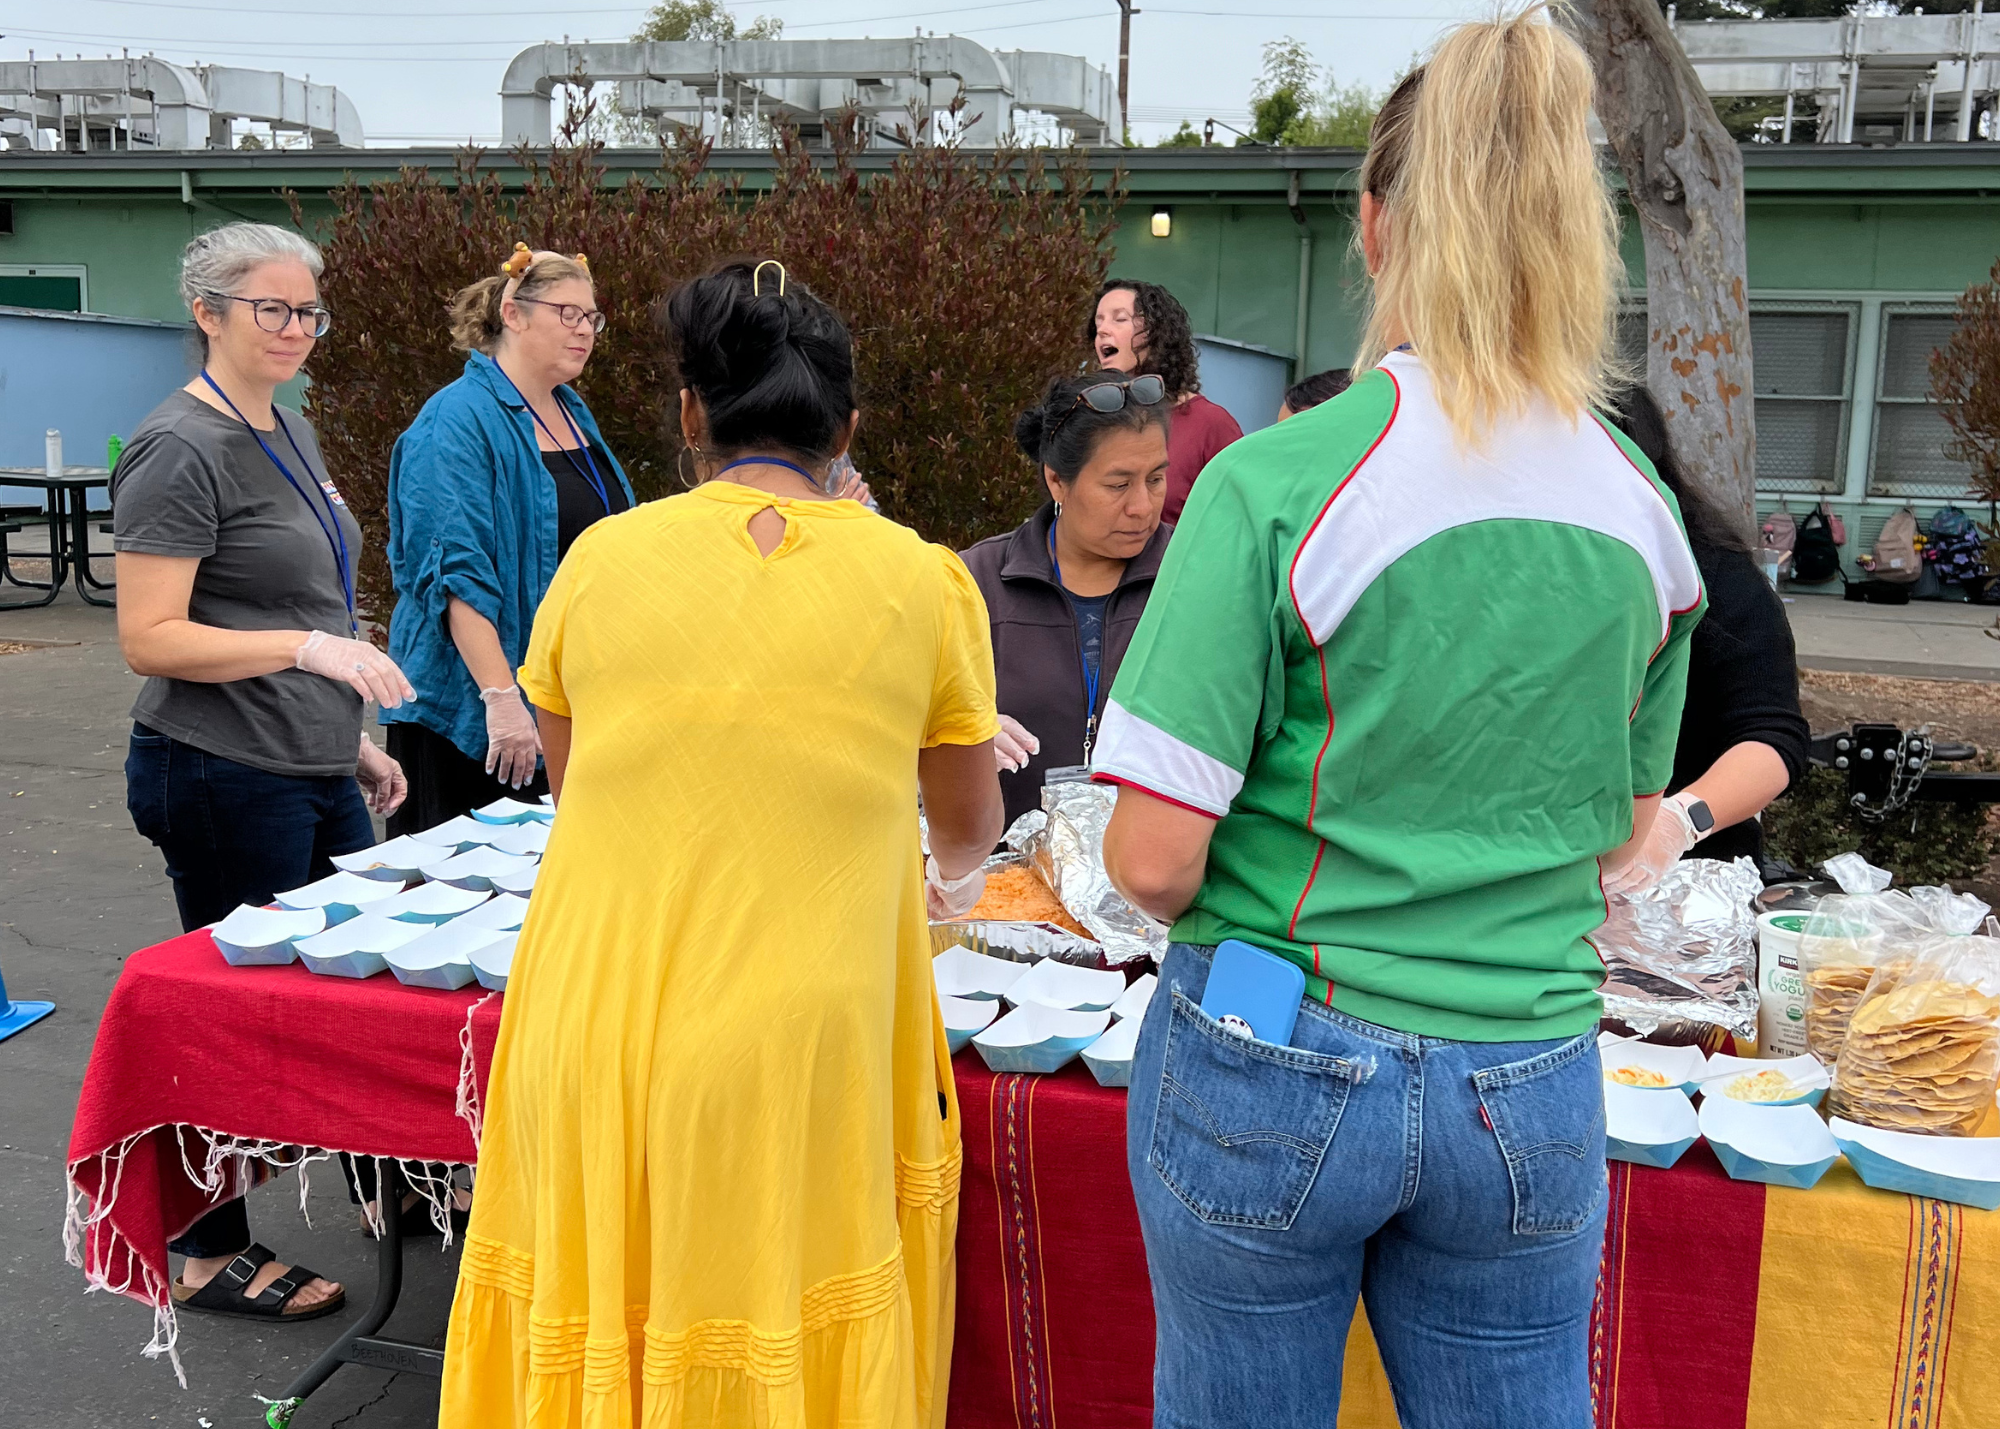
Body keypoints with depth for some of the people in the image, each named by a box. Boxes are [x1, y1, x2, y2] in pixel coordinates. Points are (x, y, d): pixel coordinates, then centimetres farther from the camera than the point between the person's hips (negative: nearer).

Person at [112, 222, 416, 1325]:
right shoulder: (184, 449, -15)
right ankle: (210, 1254, 20)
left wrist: (353, 736, 19)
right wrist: (308, 647, -27)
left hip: (316, 772, 9)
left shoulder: (289, 430, 13)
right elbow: (150, 638, -20)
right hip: (225, 779, -9)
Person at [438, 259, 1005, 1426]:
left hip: (595, 1041, 2)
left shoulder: (599, 560, 1)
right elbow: (969, 829, 14)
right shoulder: (924, 583, -1)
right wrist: (941, 886, 37)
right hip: (796, 1059, -1)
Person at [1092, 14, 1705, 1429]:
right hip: (1534, 1089, 4)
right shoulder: (1643, 509, -1)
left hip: (1273, 1074, -3)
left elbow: (1153, 859, -16)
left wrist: (1252, 920, 4)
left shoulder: (1276, 481, -16)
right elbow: (1620, 830, 11)